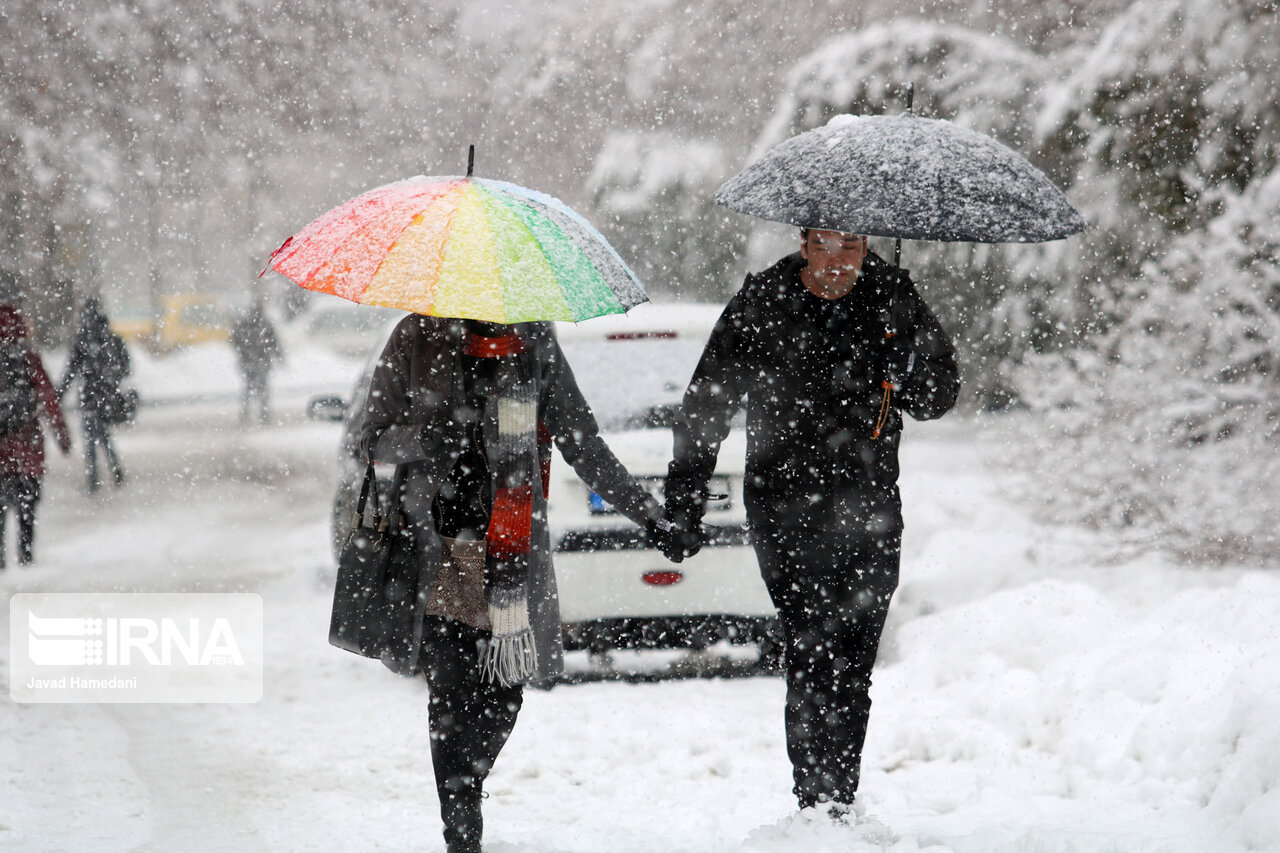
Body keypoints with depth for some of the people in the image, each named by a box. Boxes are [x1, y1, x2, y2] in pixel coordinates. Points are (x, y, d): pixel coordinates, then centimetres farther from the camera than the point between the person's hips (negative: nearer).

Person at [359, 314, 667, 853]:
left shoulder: (534, 342, 9)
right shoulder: (418, 338, 3)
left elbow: (581, 440, 14)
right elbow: (375, 440, 3)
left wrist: (642, 509, 11)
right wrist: (427, 436, -19)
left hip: (513, 543, 2)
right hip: (438, 544, -2)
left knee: (505, 688, 1)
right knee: (451, 689, -9)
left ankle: (465, 790, 24)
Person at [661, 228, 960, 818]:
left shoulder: (893, 296, 2)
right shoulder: (760, 306, -4)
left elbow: (939, 397, 6)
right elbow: (703, 408, 3)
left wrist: (902, 370, -17)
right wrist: (684, 508, 0)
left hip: (871, 510, 3)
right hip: (786, 509, -3)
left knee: (853, 670, 7)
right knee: (814, 658, -15)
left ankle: (840, 806, 17)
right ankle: (816, 806, -13)